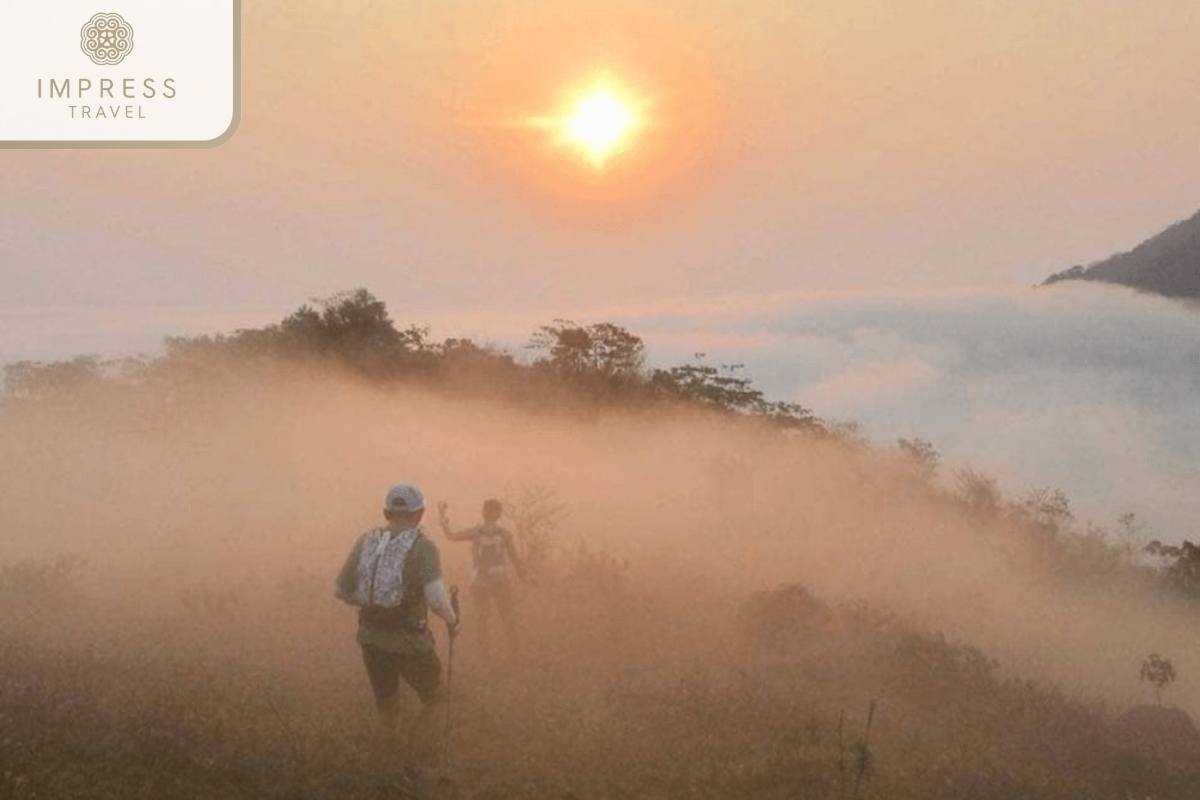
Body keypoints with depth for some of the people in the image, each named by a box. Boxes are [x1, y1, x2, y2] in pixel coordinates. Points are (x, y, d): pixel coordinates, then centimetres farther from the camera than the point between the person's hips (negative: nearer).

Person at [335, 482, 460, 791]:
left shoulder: (366, 541, -1)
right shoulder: (422, 547, -15)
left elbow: (341, 591, 6)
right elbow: (436, 599, -28)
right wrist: (452, 621, -9)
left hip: (372, 638, 5)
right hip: (410, 642, -5)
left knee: (387, 710, 25)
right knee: (435, 702, 18)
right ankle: (413, 765, 6)